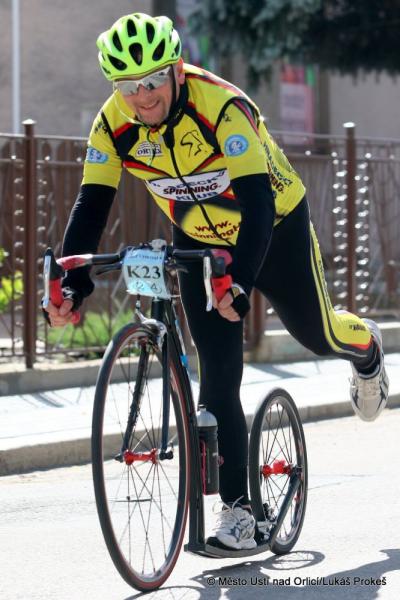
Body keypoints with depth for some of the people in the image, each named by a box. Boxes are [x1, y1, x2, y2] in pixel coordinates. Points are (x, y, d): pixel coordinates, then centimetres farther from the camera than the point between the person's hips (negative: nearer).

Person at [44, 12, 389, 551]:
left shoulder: (222, 106, -35)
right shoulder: (114, 124, -20)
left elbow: (257, 202, -41)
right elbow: (91, 206, -20)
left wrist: (240, 281, -54)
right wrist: (71, 284, -34)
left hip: (273, 229, -3)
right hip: (200, 241, 3)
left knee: (316, 335, 13)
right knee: (219, 375, -7)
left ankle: (365, 349, 51)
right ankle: (236, 509, -4)